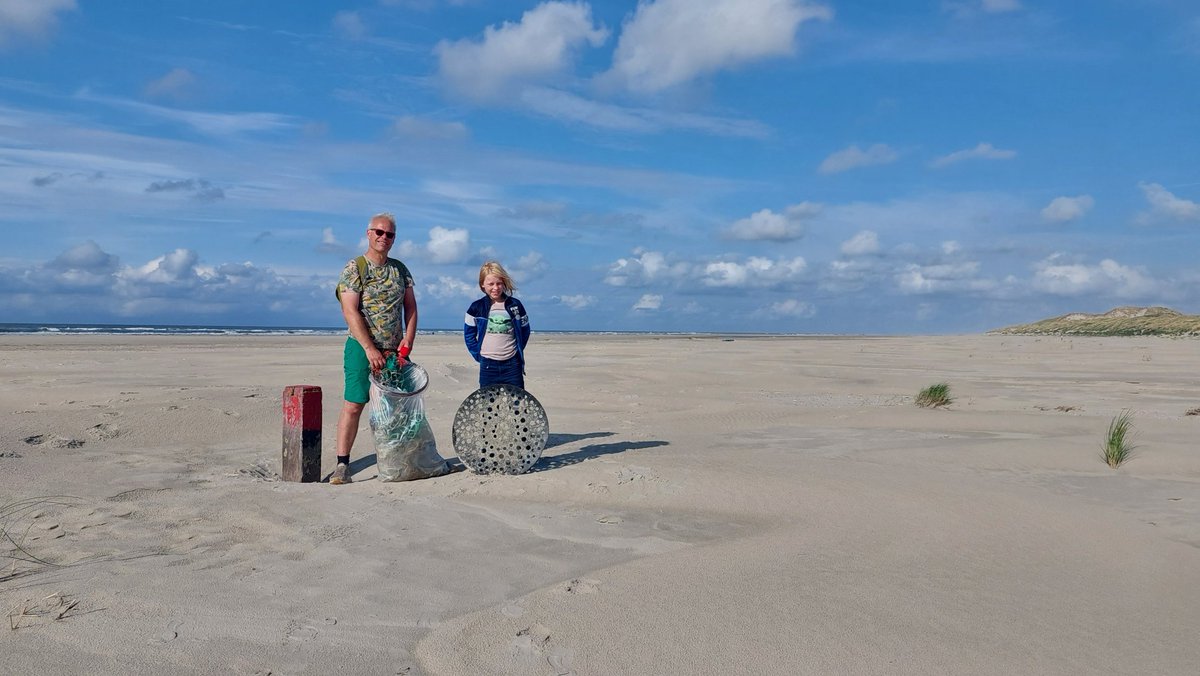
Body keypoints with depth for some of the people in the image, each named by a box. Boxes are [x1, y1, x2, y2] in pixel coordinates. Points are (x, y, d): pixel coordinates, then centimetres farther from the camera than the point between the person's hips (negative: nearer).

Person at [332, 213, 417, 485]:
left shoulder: (400, 269, 11)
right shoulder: (354, 268, -5)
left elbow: (410, 308, 9)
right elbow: (350, 311, -13)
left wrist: (406, 346, -3)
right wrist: (370, 349, -19)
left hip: (395, 350, 5)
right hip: (362, 348, -5)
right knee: (353, 405, -6)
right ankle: (342, 464, -1)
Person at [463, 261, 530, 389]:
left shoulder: (515, 306, 0)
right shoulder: (476, 308, 0)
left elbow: (525, 331, 11)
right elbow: (469, 334, 9)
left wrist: (518, 351, 8)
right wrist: (478, 354, 3)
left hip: (512, 364, 0)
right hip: (487, 366, 0)